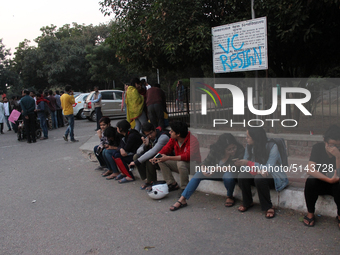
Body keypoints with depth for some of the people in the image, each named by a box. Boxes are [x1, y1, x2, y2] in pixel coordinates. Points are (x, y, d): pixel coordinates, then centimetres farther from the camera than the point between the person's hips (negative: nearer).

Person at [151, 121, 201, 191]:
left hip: (193, 165, -7)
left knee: (180, 163, -38)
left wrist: (168, 158, -40)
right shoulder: (173, 139, -6)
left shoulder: (192, 140, -27)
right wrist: (156, 156, -22)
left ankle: (185, 188, -18)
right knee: (161, 161, -9)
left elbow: (187, 156, -39)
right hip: (179, 162, 7)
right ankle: (172, 184, -3)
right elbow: (166, 148, 0)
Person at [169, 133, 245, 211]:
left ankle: (230, 197, -8)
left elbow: (237, 168, -28)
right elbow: (205, 162, -7)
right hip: (218, 173, 3)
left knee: (228, 175, -39)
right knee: (199, 174, -17)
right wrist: (203, 169, -32)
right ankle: (182, 200, -16)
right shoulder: (215, 150, -14)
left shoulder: (240, 150, -23)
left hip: (231, 174, -3)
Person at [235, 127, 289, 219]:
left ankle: (268, 207, -16)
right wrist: (257, 170, -29)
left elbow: (268, 169, -27)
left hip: (275, 177, -5)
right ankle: (247, 203, 0)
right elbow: (245, 165, -7)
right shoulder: (249, 146, -5)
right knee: (242, 176, -24)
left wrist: (249, 163, -32)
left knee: (259, 178, -36)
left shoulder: (272, 147, -21)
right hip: (257, 174, 5)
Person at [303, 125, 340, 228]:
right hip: (319, 183, 0)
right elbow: (310, 170, -22)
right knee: (310, 182, -32)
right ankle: (310, 214, -13)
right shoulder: (318, 147, -12)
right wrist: (329, 179, -32)